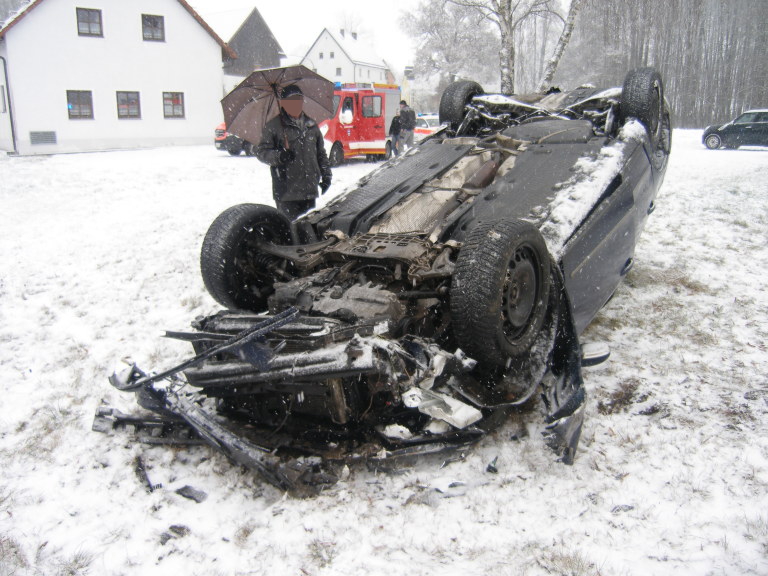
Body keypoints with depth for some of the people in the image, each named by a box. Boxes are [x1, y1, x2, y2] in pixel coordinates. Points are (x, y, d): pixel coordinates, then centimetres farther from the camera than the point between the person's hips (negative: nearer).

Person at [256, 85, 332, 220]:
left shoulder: (311, 125, 16)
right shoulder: (273, 126, 0)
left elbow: (321, 153, 22)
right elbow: (261, 152, -3)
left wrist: (326, 174, 14)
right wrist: (278, 156, -21)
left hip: (309, 189, 5)